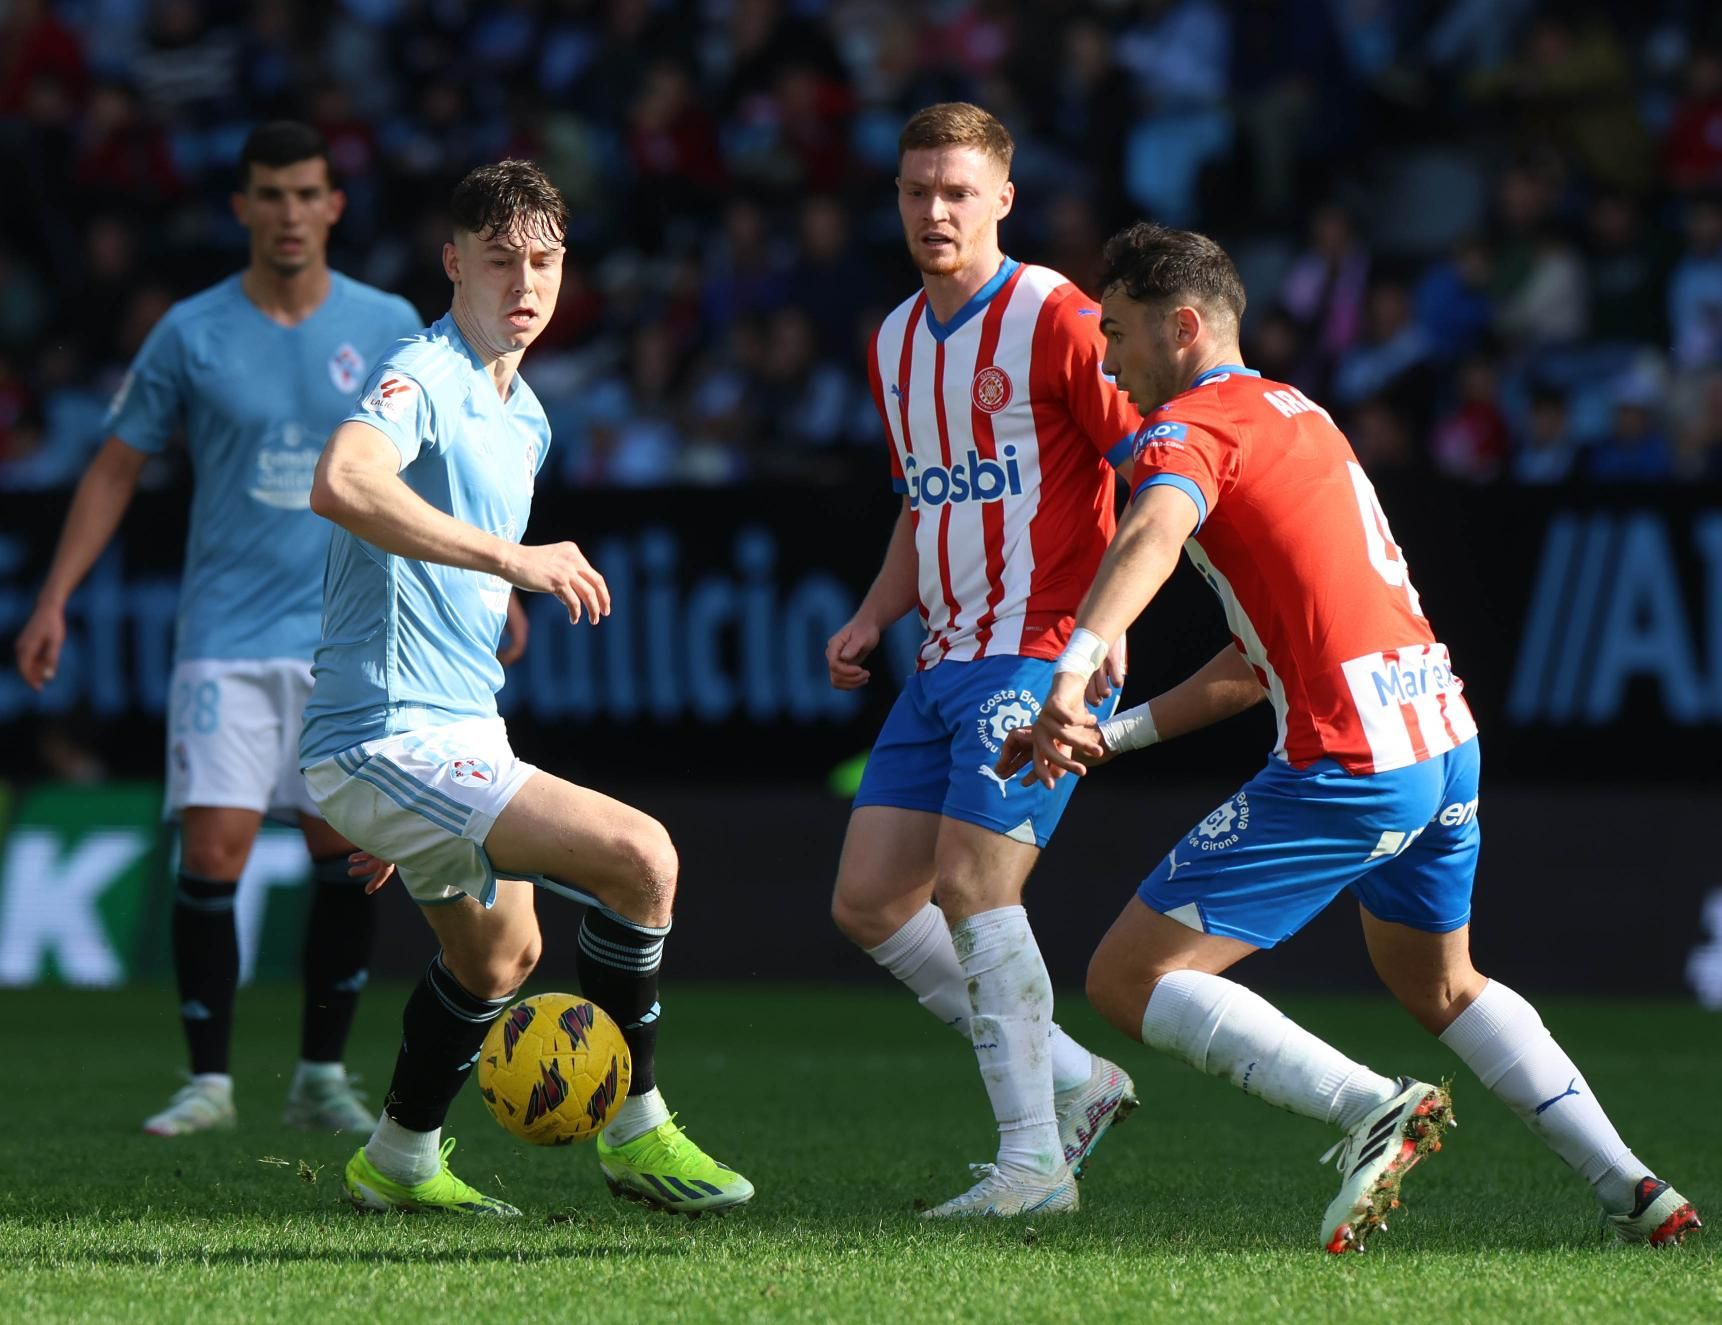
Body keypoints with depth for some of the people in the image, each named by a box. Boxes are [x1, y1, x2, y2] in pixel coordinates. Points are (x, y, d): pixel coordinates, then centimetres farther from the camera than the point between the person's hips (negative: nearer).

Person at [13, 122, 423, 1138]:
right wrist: (54, 603, 1)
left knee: (348, 859, 1)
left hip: (347, 641, 1)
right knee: (212, 852, -9)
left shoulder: (388, 328, 2)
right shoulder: (192, 334, 0)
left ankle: (323, 1076, 13)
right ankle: (209, 1081, -1)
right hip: (225, 642, -1)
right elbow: (117, 469, 6)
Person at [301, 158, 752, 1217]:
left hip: (455, 733, 11)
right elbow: (343, 483, -38)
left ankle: (399, 1165, 45)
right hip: (391, 736, -11)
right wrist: (513, 556, -41)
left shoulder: (523, 417, 16)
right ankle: (637, 1134, -7)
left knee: (499, 952, 29)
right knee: (641, 854, -20)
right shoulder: (424, 378, -16)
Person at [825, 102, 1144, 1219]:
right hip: (946, 660, 9)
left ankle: (1035, 1161, -10)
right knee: (868, 899, 4)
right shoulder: (896, 344, 15)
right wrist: (874, 619, 12)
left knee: (972, 885, -17)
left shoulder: (1053, 319, -10)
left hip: (1041, 652, -9)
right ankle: (1071, 1081, 15)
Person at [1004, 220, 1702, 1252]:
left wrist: (1075, 671, -46)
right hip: (1444, 736, 9)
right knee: (1440, 985, 32)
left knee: (1128, 981, -5)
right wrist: (1113, 735, 20)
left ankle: (1372, 1108, -17)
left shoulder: (1192, 425, -6)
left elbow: (1154, 535, -31)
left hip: (1352, 762, -9)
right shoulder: (1298, 413, 23)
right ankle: (1633, 1189, 25)